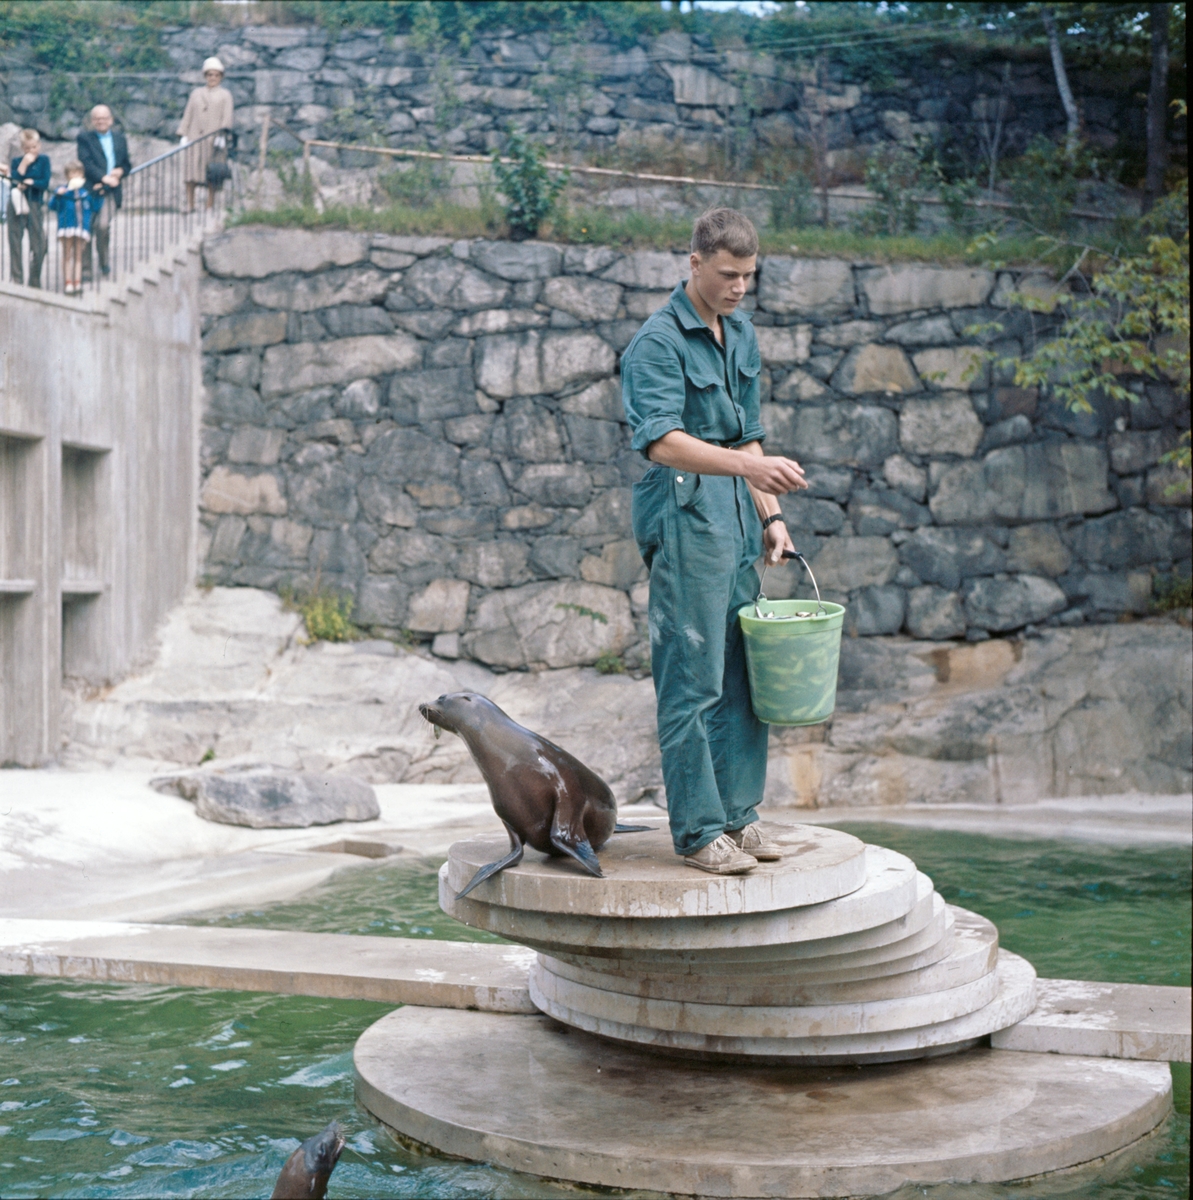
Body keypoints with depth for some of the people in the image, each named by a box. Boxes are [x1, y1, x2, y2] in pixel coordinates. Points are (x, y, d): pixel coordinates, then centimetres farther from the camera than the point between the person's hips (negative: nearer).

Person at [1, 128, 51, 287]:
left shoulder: (43, 160, 4)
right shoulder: (16, 161, 7)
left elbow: (45, 183, -6)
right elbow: (14, 181, -8)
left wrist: (28, 182, -11)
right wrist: (23, 164, -13)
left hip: (35, 205, -1)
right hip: (16, 204, 1)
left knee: (38, 245, -2)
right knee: (15, 243, 0)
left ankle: (35, 283, 9)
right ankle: (17, 280, 4)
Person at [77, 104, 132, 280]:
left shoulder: (119, 138, 18)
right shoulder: (84, 138, 4)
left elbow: (127, 164, 19)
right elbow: (86, 163, -7)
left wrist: (120, 171, -4)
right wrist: (104, 177, -17)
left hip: (111, 191, 2)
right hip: (91, 190, -2)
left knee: (103, 225, -16)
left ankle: (104, 261, 7)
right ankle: (85, 268, 4)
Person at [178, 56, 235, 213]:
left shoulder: (225, 95, 9)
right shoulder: (196, 93, 16)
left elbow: (227, 118, 0)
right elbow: (188, 115, 14)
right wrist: (183, 135, 3)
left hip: (213, 140, -2)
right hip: (195, 138, 2)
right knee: (191, 171, -6)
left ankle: (210, 206, 2)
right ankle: (190, 205, -4)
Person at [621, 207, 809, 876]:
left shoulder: (742, 334, 15)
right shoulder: (660, 341, -10)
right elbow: (663, 440, -23)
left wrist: (771, 515, 14)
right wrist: (750, 467, -35)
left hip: (737, 518, 8)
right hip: (685, 516, -8)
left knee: (742, 672, 10)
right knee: (693, 678, -5)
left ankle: (738, 814, 19)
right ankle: (699, 831, 0)